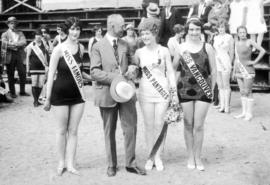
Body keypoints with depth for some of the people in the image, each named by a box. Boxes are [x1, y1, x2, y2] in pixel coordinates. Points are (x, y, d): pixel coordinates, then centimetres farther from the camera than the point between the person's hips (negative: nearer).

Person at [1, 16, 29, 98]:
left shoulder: (20, 33, 14)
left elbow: (24, 42, -3)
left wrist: (13, 44, -14)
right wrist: (17, 44, -13)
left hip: (19, 55, 2)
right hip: (10, 56, -2)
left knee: (23, 74, -1)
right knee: (10, 75, 3)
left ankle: (22, 91, 11)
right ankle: (12, 92, 12)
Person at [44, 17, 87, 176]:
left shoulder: (81, 48, 2)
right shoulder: (59, 49, -11)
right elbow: (51, 74, -8)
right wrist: (48, 98, -6)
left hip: (78, 93, 4)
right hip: (61, 93, -3)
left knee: (74, 130, 7)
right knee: (62, 130, 8)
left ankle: (71, 164, 17)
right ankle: (61, 162, 24)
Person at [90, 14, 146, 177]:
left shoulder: (125, 45, 12)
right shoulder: (98, 47, -3)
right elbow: (94, 72, -10)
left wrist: (132, 69, -1)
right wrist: (115, 77, -20)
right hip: (107, 93, -3)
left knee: (131, 128, 2)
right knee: (109, 131, 8)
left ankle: (130, 163, 15)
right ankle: (112, 165, 22)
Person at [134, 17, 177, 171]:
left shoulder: (164, 51, 1)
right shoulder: (139, 52, 5)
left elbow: (170, 71, 3)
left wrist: (174, 88, -2)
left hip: (162, 90, -1)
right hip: (146, 91, 1)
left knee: (159, 125, 2)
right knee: (149, 125, 5)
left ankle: (158, 157, 15)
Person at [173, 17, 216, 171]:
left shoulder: (207, 47, -1)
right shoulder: (182, 47, 3)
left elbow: (213, 71, 5)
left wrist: (211, 89, 6)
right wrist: (180, 55, -4)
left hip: (203, 91, -1)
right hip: (185, 90, 1)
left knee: (198, 126, 2)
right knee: (188, 125, 9)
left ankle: (198, 157, 18)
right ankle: (190, 156, 24)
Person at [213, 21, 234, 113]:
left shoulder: (229, 37, -2)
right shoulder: (216, 38, 13)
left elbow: (231, 52, 0)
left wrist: (229, 63, 1)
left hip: (225, 62, -5)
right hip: (217, 63, 5)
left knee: (226, 85, -4)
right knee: (220, 86, 7)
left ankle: (227, 106, 0)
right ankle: (222, 105, 11)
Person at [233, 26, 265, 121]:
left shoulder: (250, 42, -8)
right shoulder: (237, 43, 11)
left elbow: (263, 50, -13)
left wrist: (255, 61, -12)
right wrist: (234, 71, 17)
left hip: (248, 70, -6)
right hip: (239, 70, 6)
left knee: (248, 92, -4)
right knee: (242, 92, 9)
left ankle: (249, 113, 2)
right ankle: (244, 112, 15)